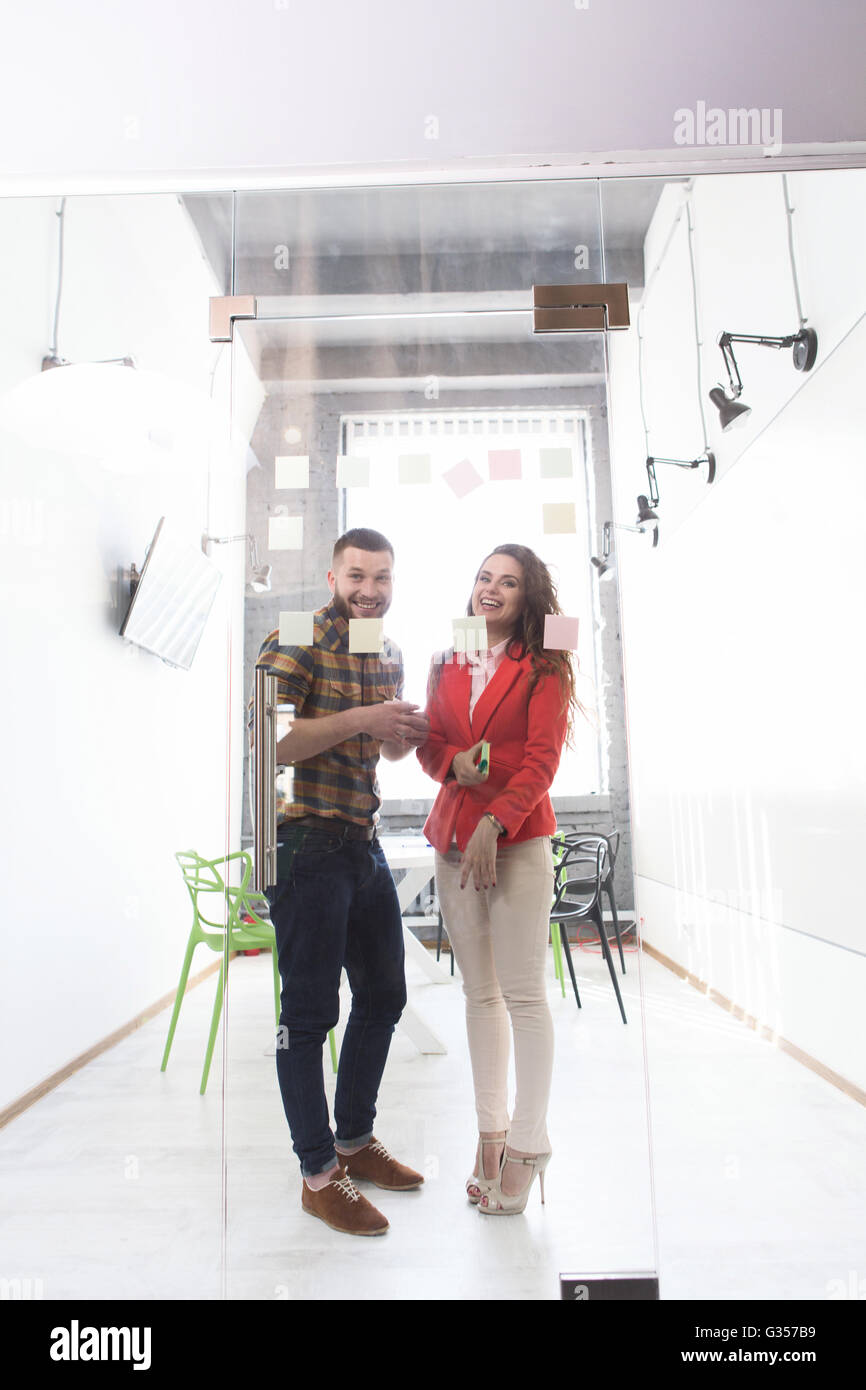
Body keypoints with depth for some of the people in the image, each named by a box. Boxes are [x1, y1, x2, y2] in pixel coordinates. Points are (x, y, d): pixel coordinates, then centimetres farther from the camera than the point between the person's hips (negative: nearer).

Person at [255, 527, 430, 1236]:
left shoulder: (390, 655, 13)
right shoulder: (295, 642, -11)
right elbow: (267, 741, -22)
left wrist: (411, 732, 3)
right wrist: (361, 720, -23)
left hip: (365, 844, 9)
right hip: (306, 845, -8)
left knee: (384, 996, 18)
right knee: (308, 1012, 4)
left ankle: (357, 1140, 38)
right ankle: (320, 1174, 23)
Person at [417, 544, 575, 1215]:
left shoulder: (544, 668, 0)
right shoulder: (448, 665, 14)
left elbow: (542, 760, -7)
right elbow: (428, 744, 15)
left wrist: (495, 824, -17)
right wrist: (455, 761, -7)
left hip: (518, 840, -4)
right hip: (452, 837, 5)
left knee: (524, 996, 0)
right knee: (479, 993, 13)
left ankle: (527, 1145, 17)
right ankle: (491, 1133, 27)